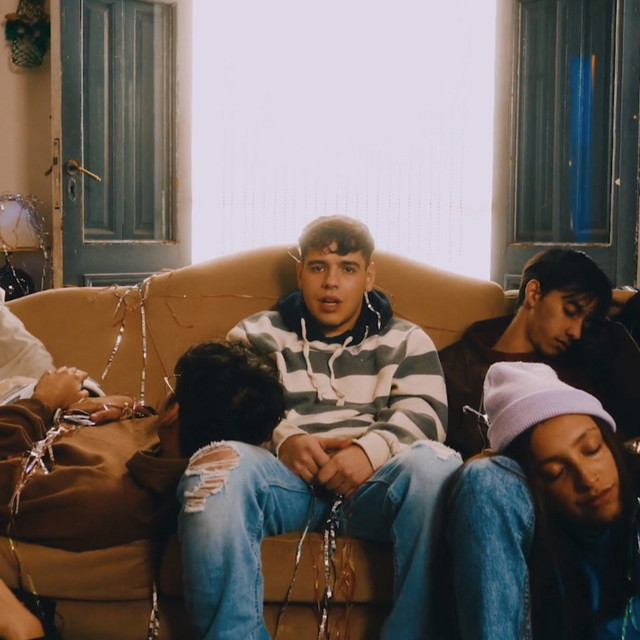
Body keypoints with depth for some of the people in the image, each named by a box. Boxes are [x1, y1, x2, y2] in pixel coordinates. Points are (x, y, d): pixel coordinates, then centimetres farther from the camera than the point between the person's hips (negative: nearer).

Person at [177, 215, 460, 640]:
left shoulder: (406, 340, 24)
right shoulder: (258, 335, 24)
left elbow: (426, 414, 5)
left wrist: (371, 449, -17)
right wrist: (284, 439, -13)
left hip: (371, 482, 0)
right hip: (284, 474, 0)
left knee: (435, 467, -35)